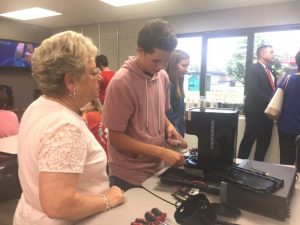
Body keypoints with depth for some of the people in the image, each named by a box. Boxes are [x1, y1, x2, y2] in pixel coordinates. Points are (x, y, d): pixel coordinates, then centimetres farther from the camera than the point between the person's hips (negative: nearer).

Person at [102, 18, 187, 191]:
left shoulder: (163, 76, -1)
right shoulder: (121, 82, -21)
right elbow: (116, 138, -18)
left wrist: (169, 127, -6)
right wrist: (161, 152, -22)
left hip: (157, 168, 7)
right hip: (129, 176, -6)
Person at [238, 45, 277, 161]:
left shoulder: (271, 71, 17)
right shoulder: (253, 69, -8)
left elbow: (273, 90, 16)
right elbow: (252, 90, -19)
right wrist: (269, 102, -21)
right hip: (255, 112, -8)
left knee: (264, 143, 12)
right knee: (248, 141, 0)